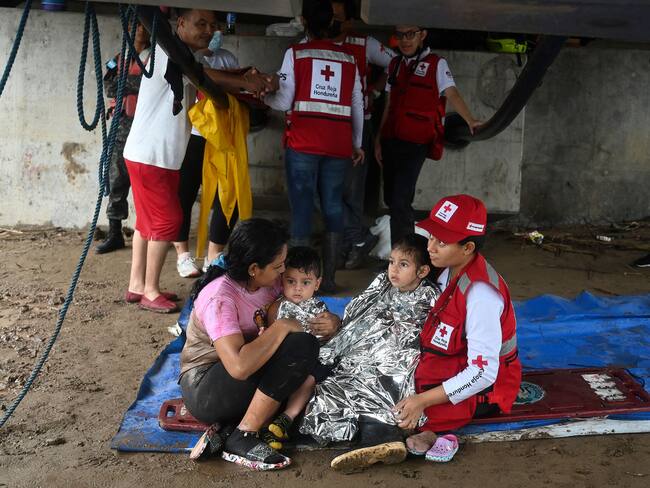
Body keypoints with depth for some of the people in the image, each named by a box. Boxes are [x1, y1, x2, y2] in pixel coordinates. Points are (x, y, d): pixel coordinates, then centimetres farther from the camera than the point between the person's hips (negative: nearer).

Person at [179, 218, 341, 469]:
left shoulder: (267, 282, -1)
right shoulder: (219, 298, -25)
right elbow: (239, 366, -38)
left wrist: (331, 322, -12)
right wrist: (281, 327, -26)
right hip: (204, 391, -9)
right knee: (300, 345, -25)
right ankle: (241, 439, -20)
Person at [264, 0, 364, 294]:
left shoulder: (296, 53, 2)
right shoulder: (348, 58, 11)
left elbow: (284, 102, -2)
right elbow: (357, 106, 13)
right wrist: (357, 143, 24)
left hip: (304, 143, -2)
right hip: (339, 144, 3)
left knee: (302, 207, 2)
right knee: (333, 207, 9)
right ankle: (328, 278, 11)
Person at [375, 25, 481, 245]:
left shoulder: (436, 64, -1)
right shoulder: (395, 64, 15)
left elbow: (452, 94, -13)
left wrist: (470, 120, -29)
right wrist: (379, 140, 15)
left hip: (415, 143, -6)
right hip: (391, 141, 6)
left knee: (400, 200, -15)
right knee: (391, 199, 11)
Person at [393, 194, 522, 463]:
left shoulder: (481, 294, -28)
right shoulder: (452, 270, -1)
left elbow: (483, 373, -29)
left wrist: (423, 400, -30)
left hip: (486, 386, -10)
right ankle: (430, 433, -11)